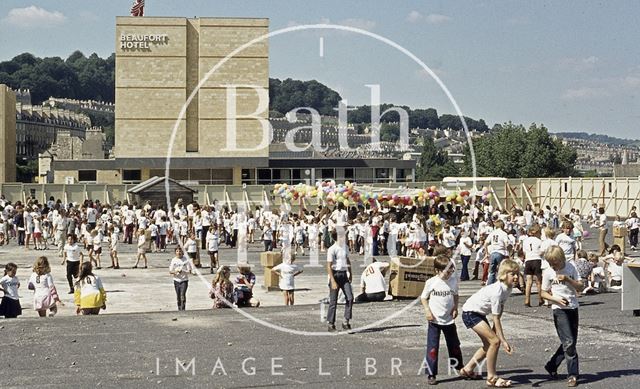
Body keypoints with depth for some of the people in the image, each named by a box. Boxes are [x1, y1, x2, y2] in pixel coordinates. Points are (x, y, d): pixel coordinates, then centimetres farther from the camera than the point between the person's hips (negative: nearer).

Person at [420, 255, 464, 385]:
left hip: (449, 320, 4)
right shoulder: (431, 282, -10)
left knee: (454, 345, 17)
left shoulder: (453, 281, 0)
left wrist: (455, 308, -1)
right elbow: (423, 297, -1)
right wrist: (427, 311, -13)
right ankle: (431, 374, 2)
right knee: (432, 348, -4)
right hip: (434, 320, -4)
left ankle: (459, 367, 38)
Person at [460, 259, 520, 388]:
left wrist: (494, 332, -6)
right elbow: (496, 319, -27)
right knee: (495, 341, -15)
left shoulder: (508, 288, -4)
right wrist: (503, 341, -26)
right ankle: (492, 378, -7)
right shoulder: (497, 291, -30)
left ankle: (467, 370, 32)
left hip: (479, 313, 10)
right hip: (470, 313, -10)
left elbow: (499, 314, 0)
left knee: (489, 344, 17)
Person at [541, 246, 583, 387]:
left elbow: (580, 287, -2)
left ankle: (551, 366, 25)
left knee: (570, 342, 9)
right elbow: (544, 293, 1)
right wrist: (556, 299, -15)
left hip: (573, 308, 3)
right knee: (568, 342, -12)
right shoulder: (548, 272, -5)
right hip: (559, 309, -3)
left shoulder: (571, 267, -1)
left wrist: (567, 279, -17)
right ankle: (573, 374, -7)